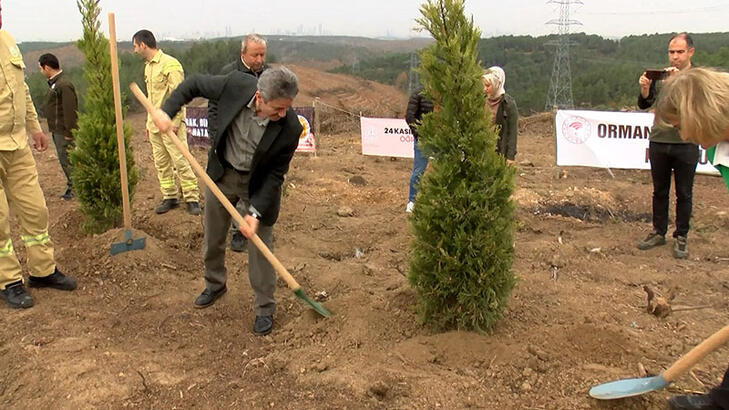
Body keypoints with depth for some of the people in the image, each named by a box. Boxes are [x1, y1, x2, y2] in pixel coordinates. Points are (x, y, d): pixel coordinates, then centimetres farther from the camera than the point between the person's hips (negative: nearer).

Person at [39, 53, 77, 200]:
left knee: (67, 161, -3)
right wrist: (53, 129, 18)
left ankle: (74, 189, 7)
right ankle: (72, 187, 23)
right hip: (57, 131, 10)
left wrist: (69, 134, -22)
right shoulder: (54, 83, 13)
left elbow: (70, 111, -22)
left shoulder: (64, 85, -19)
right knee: (64, 161, 15)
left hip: (64, 132, -10)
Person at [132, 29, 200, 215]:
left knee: (180, 161, -7)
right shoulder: (148, 66, 17)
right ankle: (169, 197, 19)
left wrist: (175, 122, -19)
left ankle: (192, 199, -1)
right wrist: (149, 122, 18)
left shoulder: (170, 64, -11)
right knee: (161, 163, 10)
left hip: (171, 124, -9)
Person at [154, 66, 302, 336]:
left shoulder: (290, 127, -31)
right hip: (222, 173, 3)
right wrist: (167, 110, -19)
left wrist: (256, 212, -26)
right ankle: (214, 285, 44)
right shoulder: (236, 85, -28)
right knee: (213, 237, 19)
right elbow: (195, 84, -9)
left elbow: (275, 174, -20)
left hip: (258, 184, -3)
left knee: (260, 246, 1)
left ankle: (264, 309, 19)